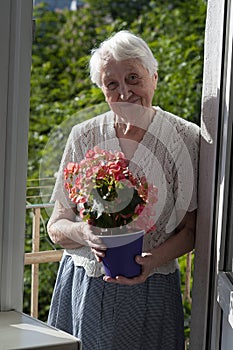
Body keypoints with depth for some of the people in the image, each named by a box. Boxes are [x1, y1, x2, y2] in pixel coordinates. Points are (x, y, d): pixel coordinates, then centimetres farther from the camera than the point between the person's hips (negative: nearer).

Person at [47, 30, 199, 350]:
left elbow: (191, 229, -2)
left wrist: (153, 259, -21)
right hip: (83, 287, 2)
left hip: (150, 293, -1)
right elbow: (56, 226, 2)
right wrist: (82, 232, -20)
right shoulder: (84, 137, 0)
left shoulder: (186, 138, -5)